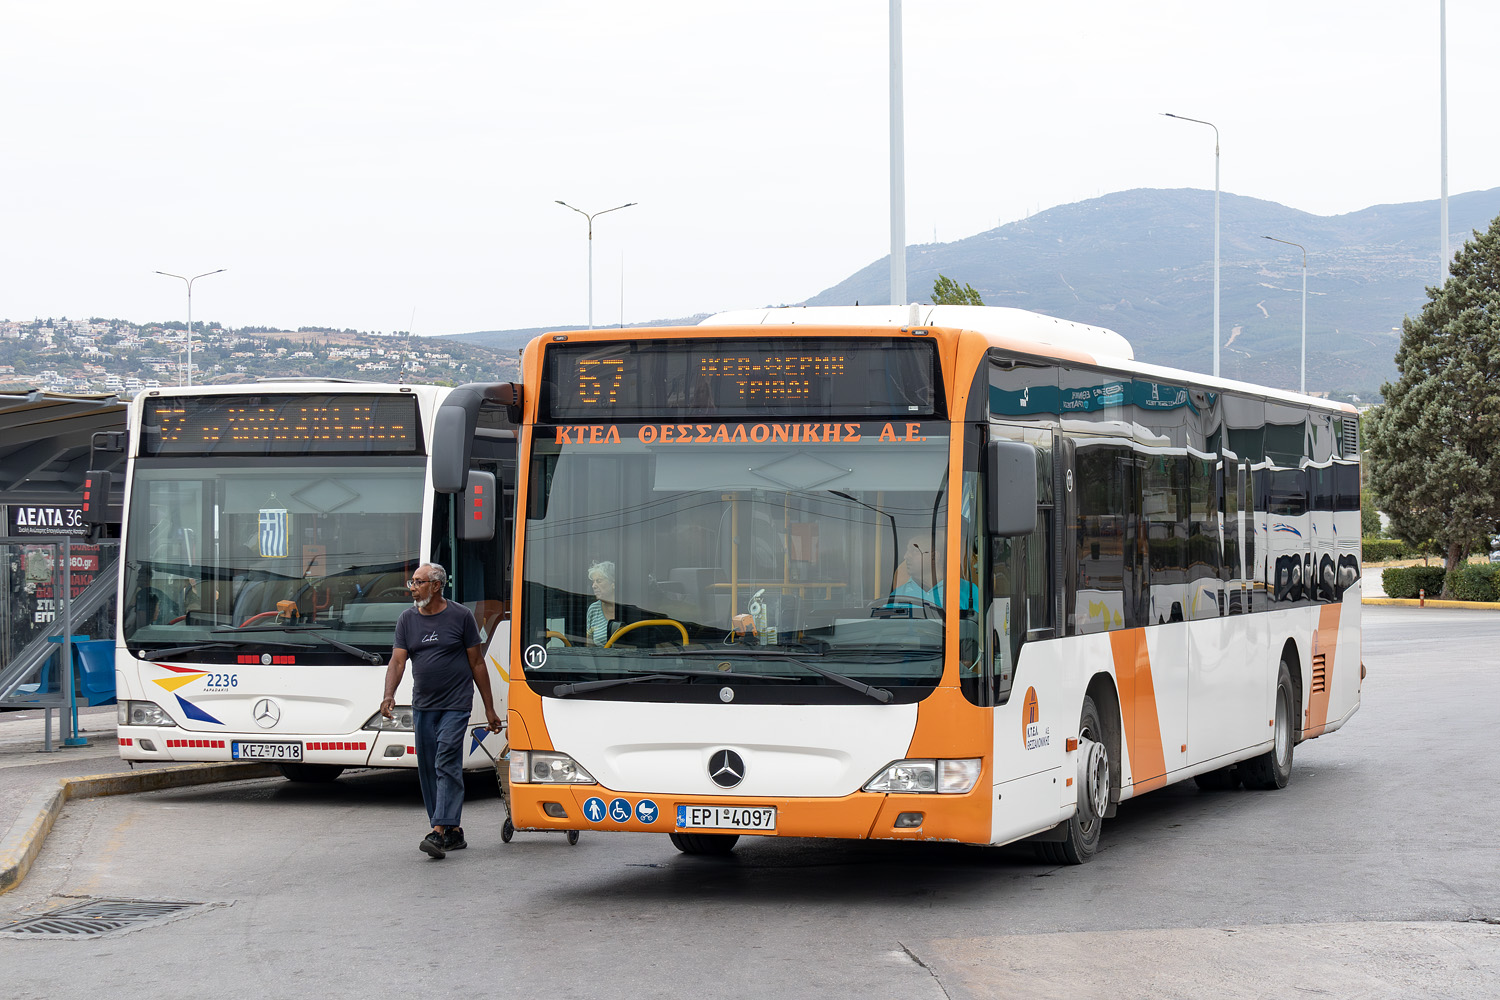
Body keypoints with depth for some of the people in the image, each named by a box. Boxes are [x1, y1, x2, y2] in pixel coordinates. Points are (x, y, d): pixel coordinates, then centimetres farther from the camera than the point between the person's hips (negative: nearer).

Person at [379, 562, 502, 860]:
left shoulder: (461, 616, -3)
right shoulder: (407, 619, 7)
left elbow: (477, 663, 1)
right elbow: (397, 660, 0)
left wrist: (489, 709, 2)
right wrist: (389, 694, -19)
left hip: (456, 704, -5)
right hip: (423, 706, 5)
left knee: (447, 765, -15)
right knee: (428, 769, 6)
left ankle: (439, 831, -21)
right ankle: (453, 831, 16)